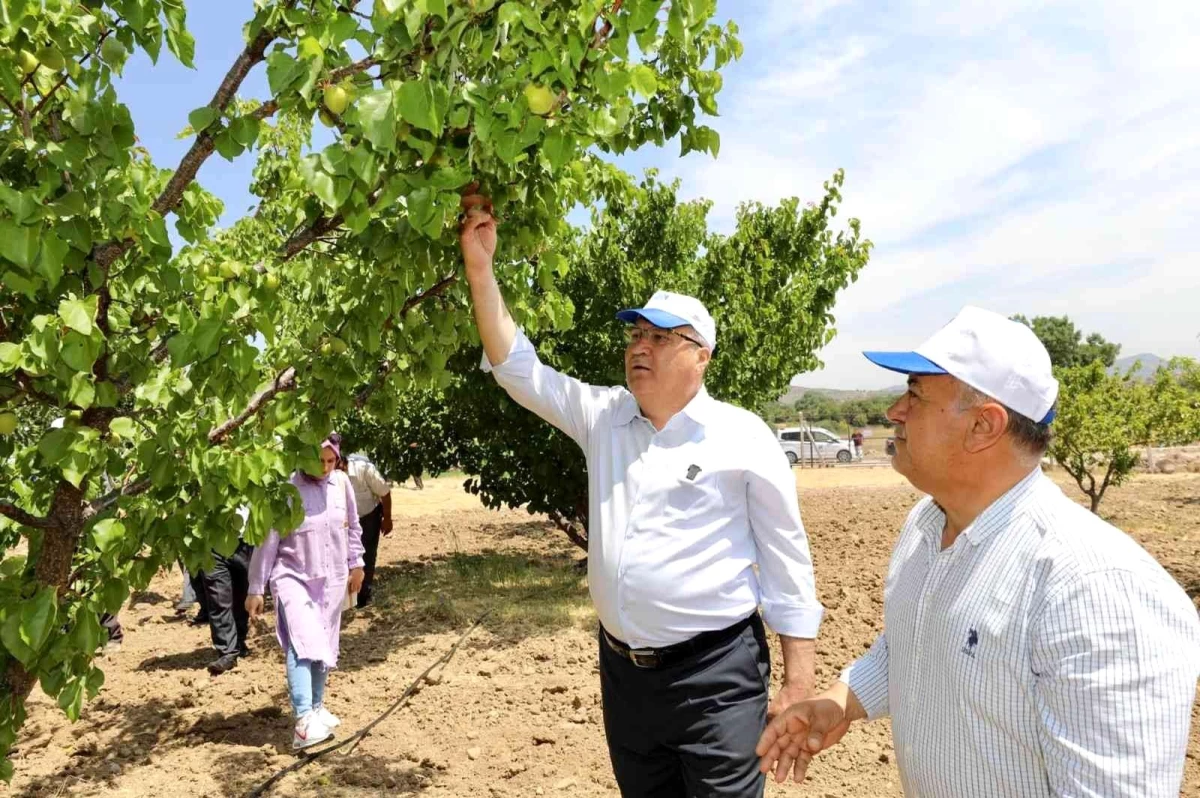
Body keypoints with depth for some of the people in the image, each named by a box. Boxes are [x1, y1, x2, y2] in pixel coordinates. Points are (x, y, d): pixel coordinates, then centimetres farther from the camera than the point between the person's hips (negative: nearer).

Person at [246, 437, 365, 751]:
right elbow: (267, 542, -11)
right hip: (293, 578, -5)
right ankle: (304, 723, -24)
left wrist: (356, 563, 15)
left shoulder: (342, 483, -4)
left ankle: (316, 707, 33)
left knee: (324, 646, 15)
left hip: (332, 579, 5)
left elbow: (352, 525, 11)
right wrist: (256, 589, -8)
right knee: (303, 643, -19)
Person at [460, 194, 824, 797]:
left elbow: (786, 564, -5)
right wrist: (479, 265, -5)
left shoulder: (743, 438, -7)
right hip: (622, 668, 5)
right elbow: (517, 367, 3)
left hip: (714, 673, -5)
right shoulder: (602, 417, 5)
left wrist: (798, 680, -7)